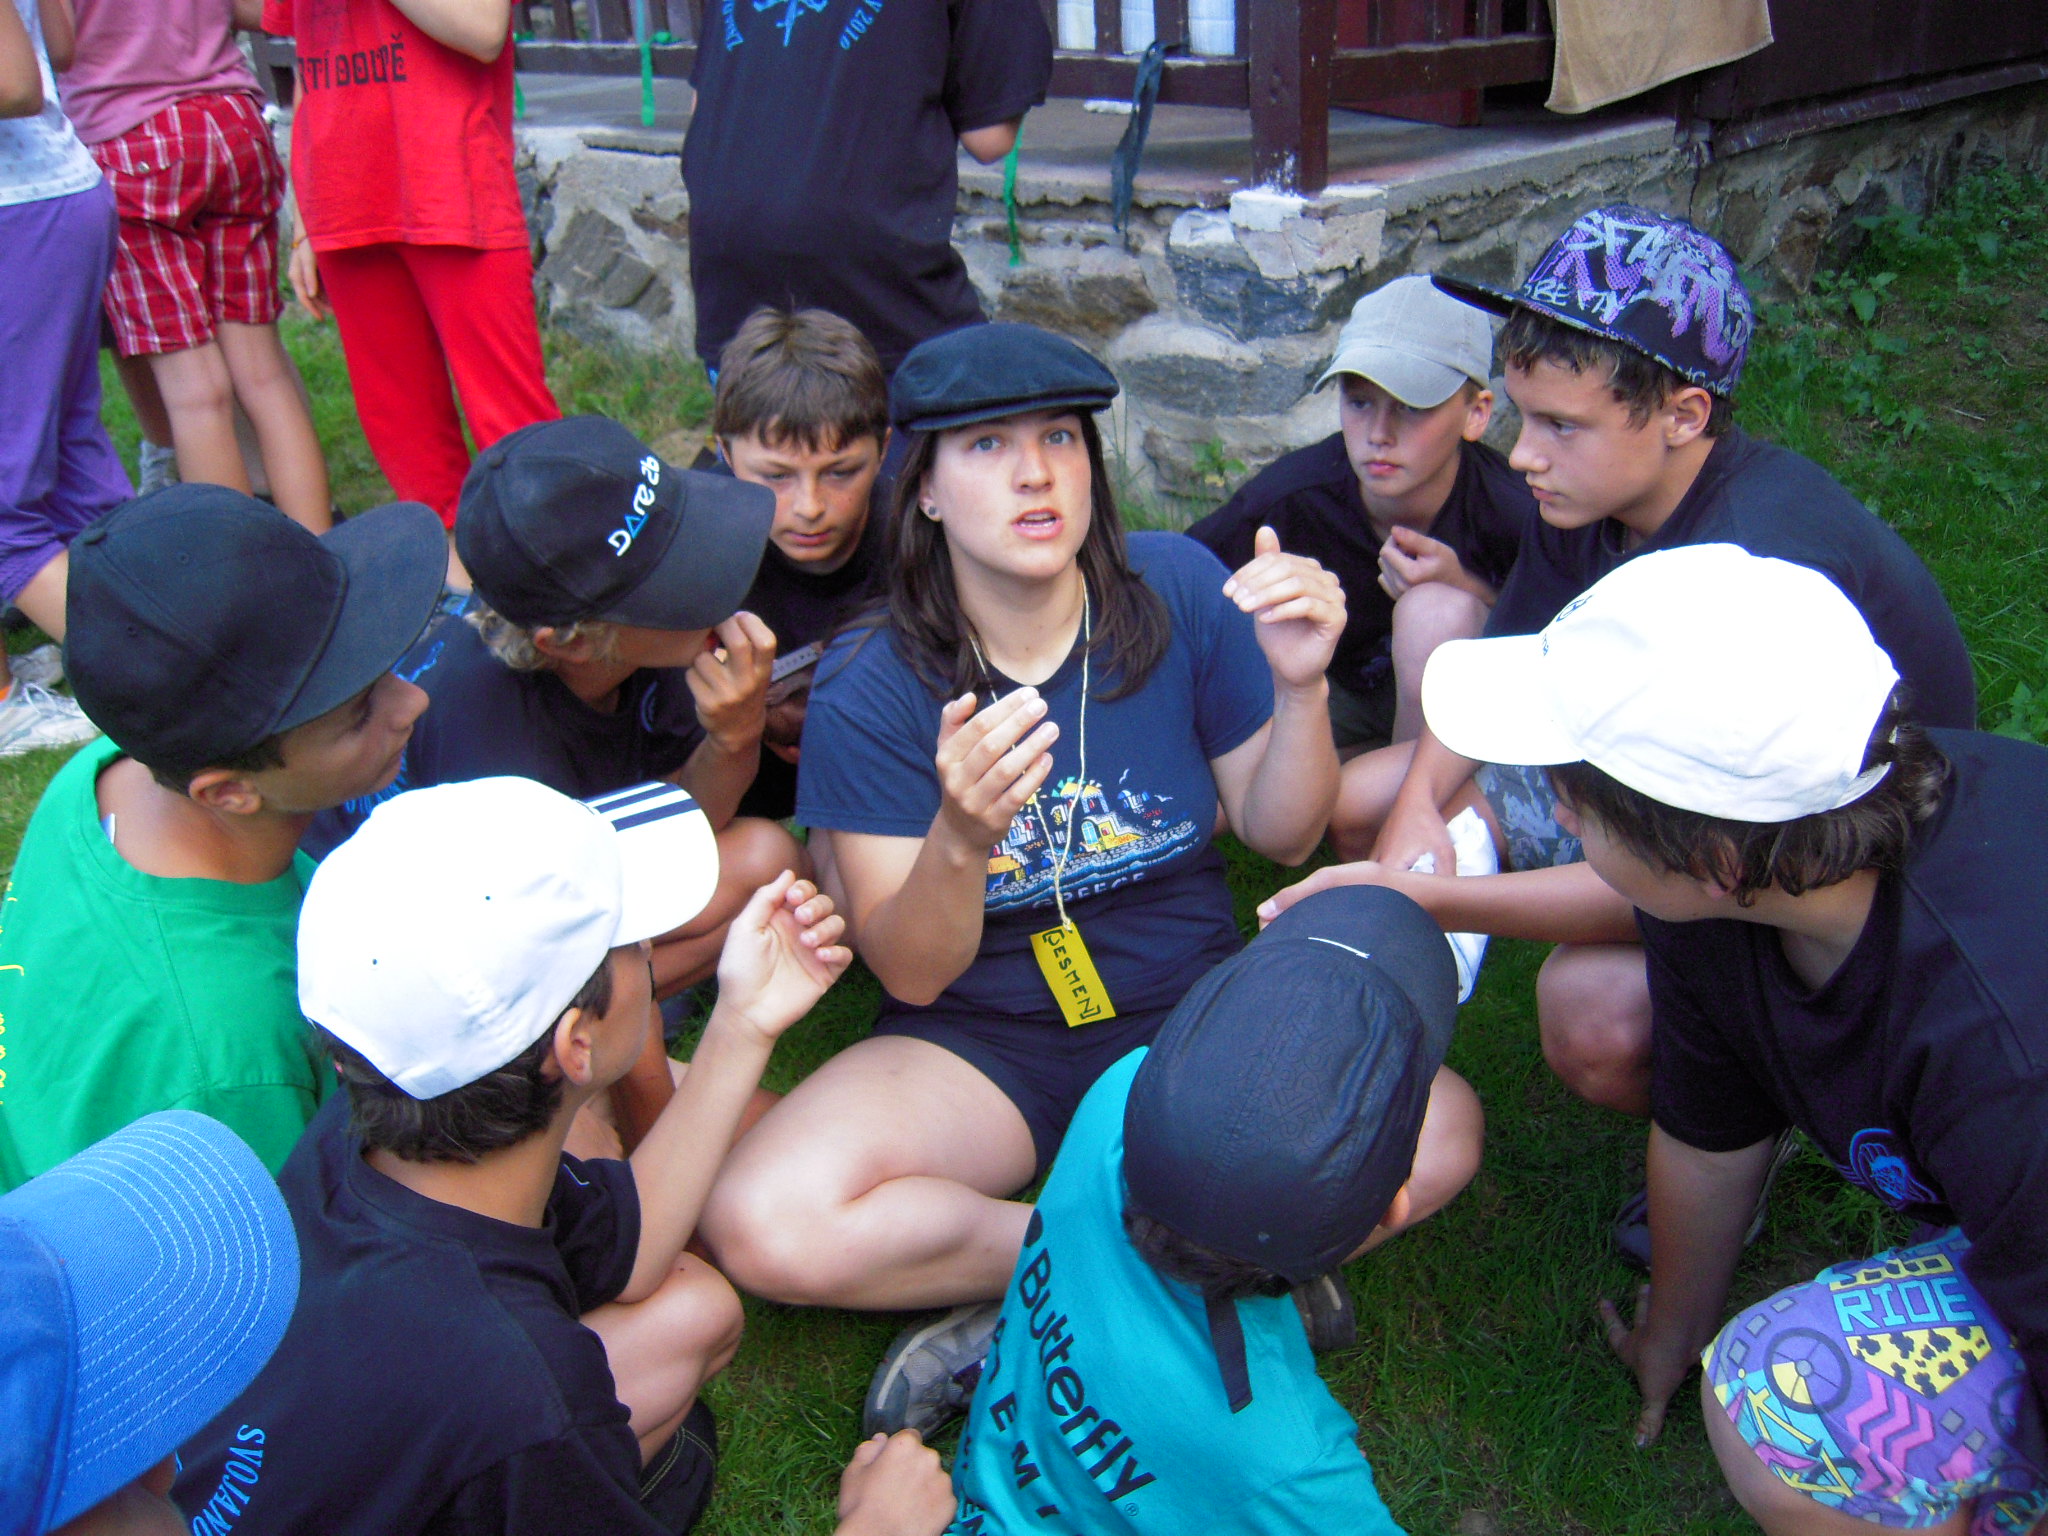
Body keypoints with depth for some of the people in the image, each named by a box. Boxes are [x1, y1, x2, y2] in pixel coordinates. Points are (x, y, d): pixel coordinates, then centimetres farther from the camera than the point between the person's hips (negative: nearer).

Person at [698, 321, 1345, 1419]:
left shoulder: (1176, 590, -8)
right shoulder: (871, 689, -12)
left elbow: (1282, 835, 0)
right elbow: (912, 975, -14)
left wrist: (1300, 686, -20)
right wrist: (962, 837, -36)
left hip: (1189, 1009, 1)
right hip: (980, 1038, -1)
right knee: (762, 1226, -27)